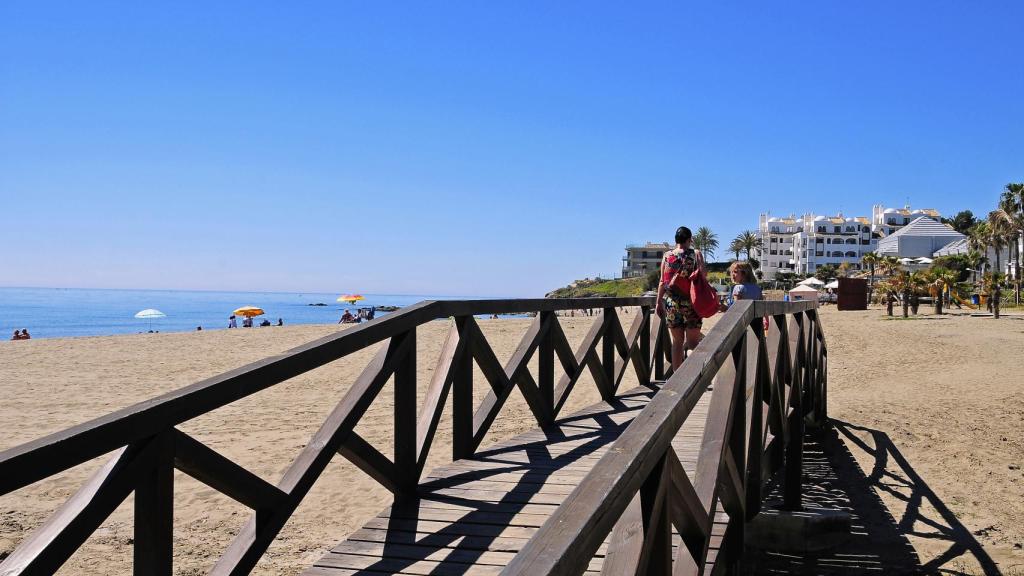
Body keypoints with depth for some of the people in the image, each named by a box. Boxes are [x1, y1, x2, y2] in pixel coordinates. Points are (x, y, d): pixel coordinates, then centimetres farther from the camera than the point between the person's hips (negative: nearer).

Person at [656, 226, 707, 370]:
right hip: (691, 303, -2)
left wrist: (659, 301, 11)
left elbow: (662, 282, 5)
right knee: (693, 341, 6)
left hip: (671, 303, 3)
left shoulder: (667, 256, 5)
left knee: (677, 341, 9)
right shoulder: (696, 254, -2)